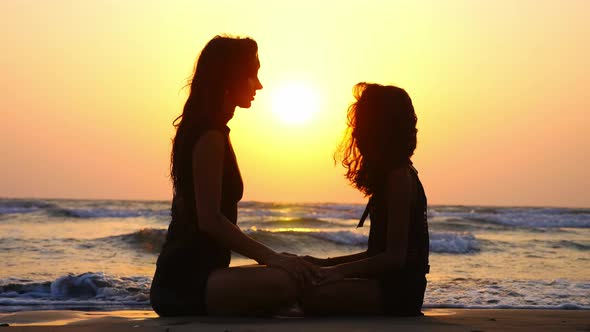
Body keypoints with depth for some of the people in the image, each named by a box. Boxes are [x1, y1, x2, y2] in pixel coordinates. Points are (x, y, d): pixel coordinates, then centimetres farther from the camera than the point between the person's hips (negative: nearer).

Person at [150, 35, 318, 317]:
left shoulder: (206, 132, 21)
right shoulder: (210, 136, -12)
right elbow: (209, 219, -20)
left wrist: (272, 258, 17)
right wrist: (271, 257, -20)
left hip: (190, 276, 10)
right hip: (183, 281, -10)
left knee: (305, 274, 14)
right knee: (288, 282, -32)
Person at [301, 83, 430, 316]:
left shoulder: (399, 176, -13)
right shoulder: (390, 174, 18)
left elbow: (395, 257, -18)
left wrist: (339, 270, -24)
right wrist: (325, 263, 16)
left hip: (399, 290, -10)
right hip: (386, 284, 10)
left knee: (316, 295, -29)